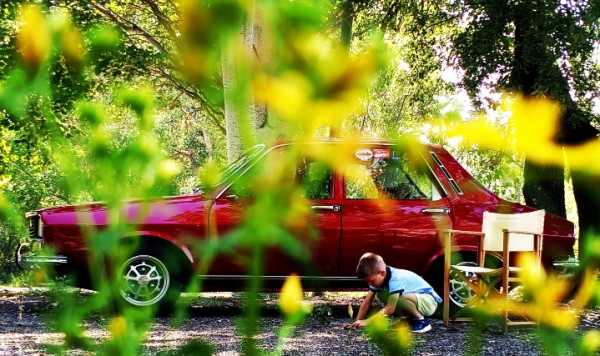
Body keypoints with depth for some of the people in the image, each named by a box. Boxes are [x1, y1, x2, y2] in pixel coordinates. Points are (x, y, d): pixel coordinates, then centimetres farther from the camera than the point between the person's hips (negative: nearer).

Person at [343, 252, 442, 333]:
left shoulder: (396, 279, -31)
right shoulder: (377, 277, -6)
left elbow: (389, 309, -31)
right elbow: (367, 301, -4)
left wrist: (366, 321, -29)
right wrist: (357, 322, -12)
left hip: (429, 301, -9)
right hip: (414, 298, 9)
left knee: (404, 297, -38)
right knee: (380, 294, -4)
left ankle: (421, 321, -11)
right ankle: (411, 319, 1)